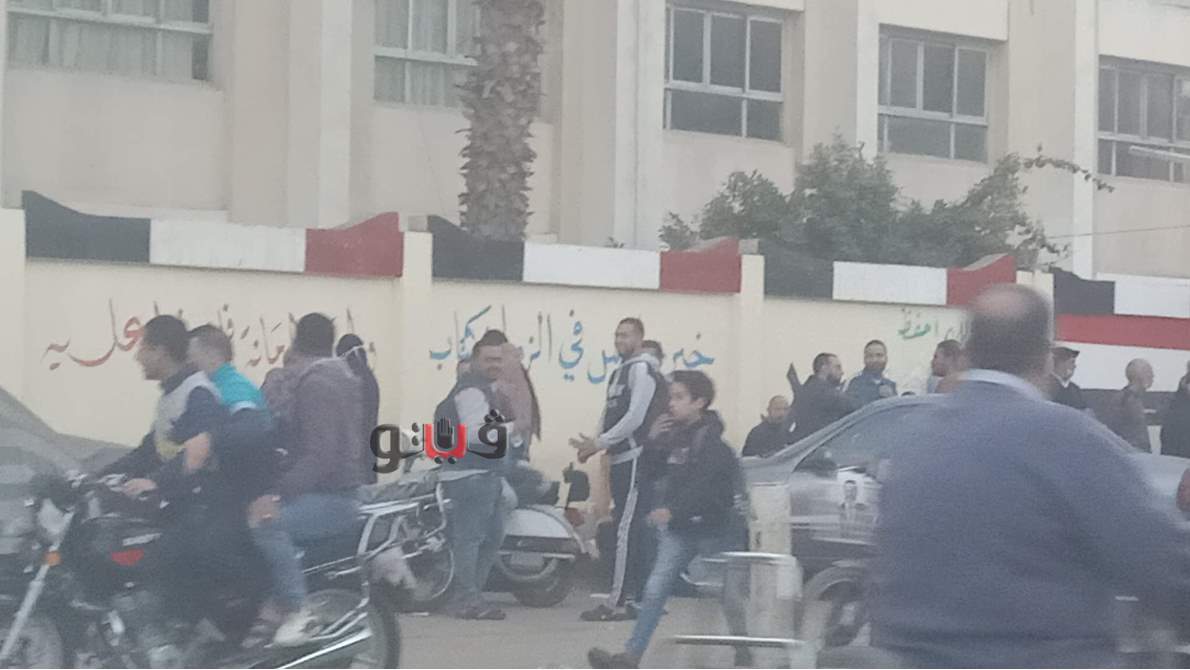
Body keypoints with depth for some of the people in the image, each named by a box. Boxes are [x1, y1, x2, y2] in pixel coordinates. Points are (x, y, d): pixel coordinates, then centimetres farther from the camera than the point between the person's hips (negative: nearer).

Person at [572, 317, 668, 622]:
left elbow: (635, 418, -16)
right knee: (634, 532, 10)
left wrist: (599, 443, -14)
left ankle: (615, 602, -13)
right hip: (620, 460, 9)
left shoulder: (642, 371, -8)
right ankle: (636, 598, 13)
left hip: (635, 458, -9)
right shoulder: (618, 374, 21)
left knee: (626, 531, -11)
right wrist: (593, 443, 6)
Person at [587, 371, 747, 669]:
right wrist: (652, 441, 3)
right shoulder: (674, 435, 9)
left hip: (713, 526, -7)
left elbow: (705, 485, -26)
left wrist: (672, 510, -35)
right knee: (655, 590, -2)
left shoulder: (711, 440, -14)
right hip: (679, 528, 7)